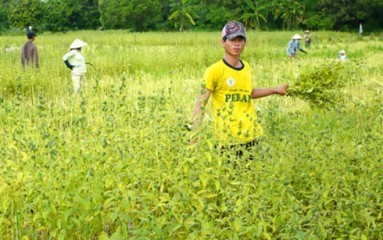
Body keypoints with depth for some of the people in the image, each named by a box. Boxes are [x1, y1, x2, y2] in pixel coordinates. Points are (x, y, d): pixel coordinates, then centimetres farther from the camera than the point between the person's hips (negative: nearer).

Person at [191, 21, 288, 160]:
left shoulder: (246, 67, 10)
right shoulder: (215, 71, -9)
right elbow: (200, 104, -9)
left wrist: (275, 90, 31)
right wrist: (195, 135, -18)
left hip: (251, 135, 6)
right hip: (229, 139, -6)